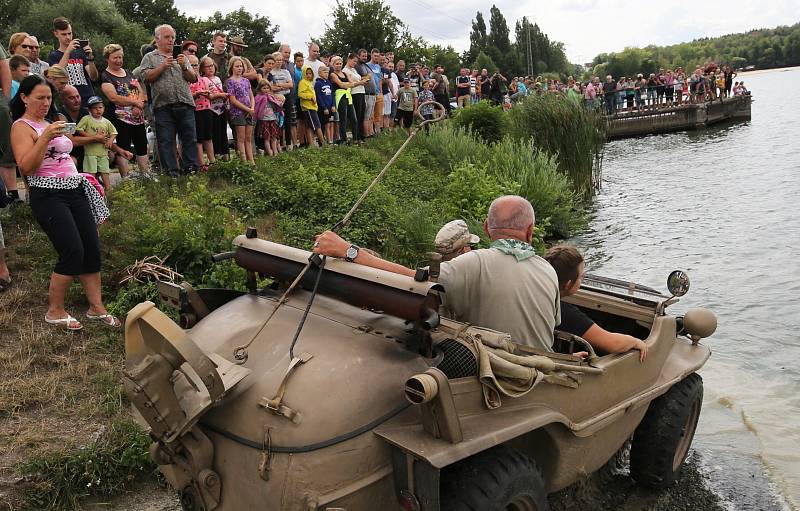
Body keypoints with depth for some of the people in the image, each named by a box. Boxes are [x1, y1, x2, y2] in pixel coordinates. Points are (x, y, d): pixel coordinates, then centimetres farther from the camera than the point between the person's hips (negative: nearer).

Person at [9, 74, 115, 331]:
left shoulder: (50, 124, 20)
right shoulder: (22, 126, -5)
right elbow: (26, 167, -17)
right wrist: (45, 137, -24)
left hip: (75, 189, 8)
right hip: (49, 195, -8)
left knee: (92, 248, 1)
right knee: (73, 252, -14)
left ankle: (96, 307, 10)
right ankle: (55, 312, 3)